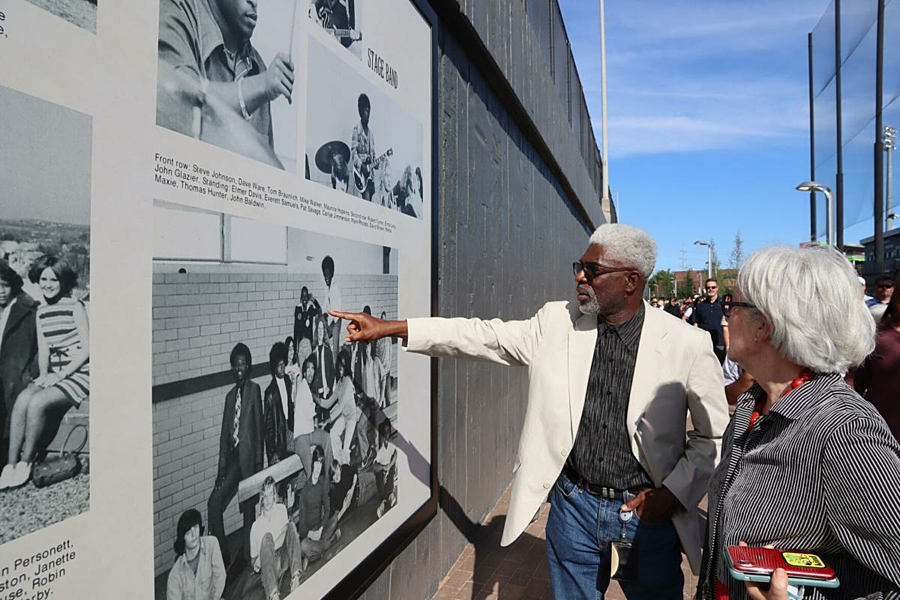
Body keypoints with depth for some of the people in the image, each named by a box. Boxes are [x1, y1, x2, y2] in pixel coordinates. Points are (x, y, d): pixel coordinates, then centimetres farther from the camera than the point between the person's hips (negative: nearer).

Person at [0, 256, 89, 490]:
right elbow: (43, 350, 13)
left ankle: (25, 462, -9)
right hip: (54, 375, 6)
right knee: (21, 400, -21)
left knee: (37, 402, -27)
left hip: (78, 374, -5)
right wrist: (44, 374, -5)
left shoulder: (75, 307, -5)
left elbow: (86, 349, -9)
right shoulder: (41, 313, 14)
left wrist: (59, 375, -15)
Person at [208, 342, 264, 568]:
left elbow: (259, 427, -6)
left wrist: (258, 461, -9)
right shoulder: (230, 395, 16)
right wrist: (221, 466, 6)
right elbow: (224, 434, 14)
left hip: (248, 457, -5)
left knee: (248, 507, 3)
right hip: (232, 457, 5)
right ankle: (222, 554, 10)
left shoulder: (254, 389, -2)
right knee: (215, 502, -5)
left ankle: (246, 555, 18)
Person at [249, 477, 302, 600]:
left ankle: (295, 577, -30)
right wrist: (256, 565, -17)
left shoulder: (282, 509, 2)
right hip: (267, 567, -2)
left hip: (284, 559, 3)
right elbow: (253, 561, 2)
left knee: (291, 526, -20)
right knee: (267, 537, -32)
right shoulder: (256, 525, -4)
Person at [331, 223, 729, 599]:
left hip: (648, 513, -1)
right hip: (573, 506, 2)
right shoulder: (556, 321, -4)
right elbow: (481, 336, -4)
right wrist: (388, 327, -7)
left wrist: (673, 493, -11)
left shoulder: (688, 345, -11)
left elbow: (714, 436, -1)